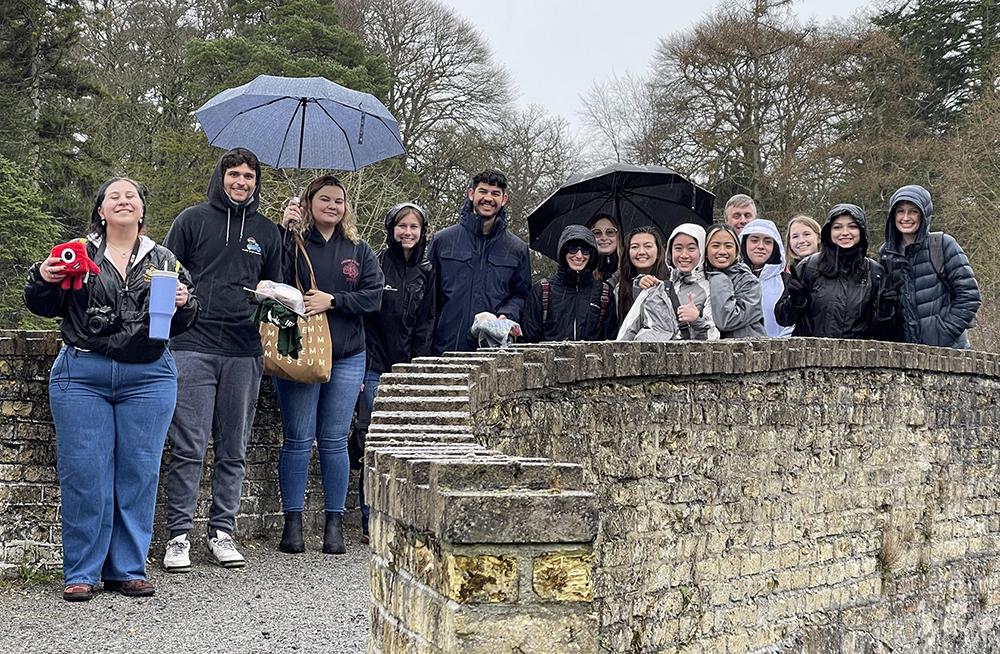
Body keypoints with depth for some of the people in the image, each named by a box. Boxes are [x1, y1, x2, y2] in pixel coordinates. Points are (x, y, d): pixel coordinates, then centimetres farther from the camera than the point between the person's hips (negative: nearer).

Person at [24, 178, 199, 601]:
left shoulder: (164, 260, 12)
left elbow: (185, 322, 13)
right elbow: (44, 307, 7)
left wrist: (183, 304, -8)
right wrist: (43, 279, -12)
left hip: (148, 379, 2)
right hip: (82, 376, -1)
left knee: (139, 474, 4)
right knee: (83, 474, -1)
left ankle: (127, 569, 14)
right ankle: (80, 573, 10)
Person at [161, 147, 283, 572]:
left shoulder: (267, 232, 16)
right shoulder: (192, 220, 8)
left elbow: (275, 289, 23)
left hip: (244, 352, 3)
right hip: (193, 348, -3)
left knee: (233, 450, 7)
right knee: (188, 448, -5)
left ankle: (222, 532, 16)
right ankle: (179, 536, 4)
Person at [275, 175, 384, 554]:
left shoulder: (358, 250, 12)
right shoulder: (293, 243, 3)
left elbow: (374, 296, 2)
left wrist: (332, 301, -10)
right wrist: (284, 232, -14)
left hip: (346, 359, 2)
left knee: (334, 442, 5)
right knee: (297, 440, -1)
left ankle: (335, 524, 12)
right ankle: (293, 523, 9)